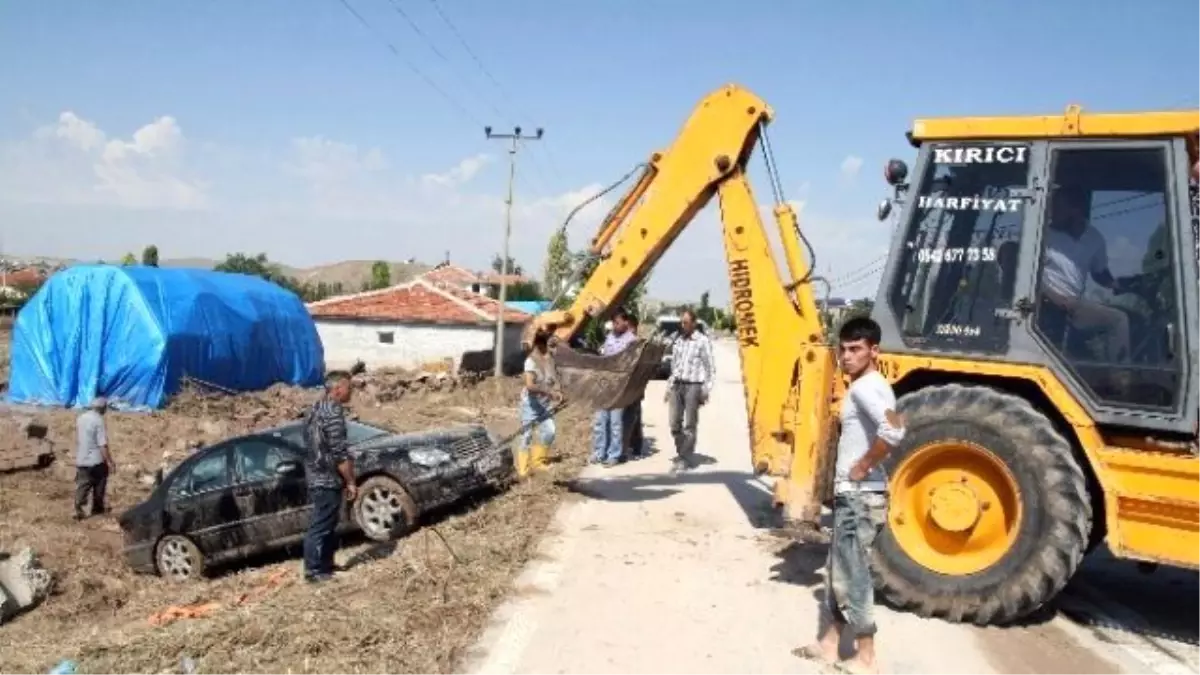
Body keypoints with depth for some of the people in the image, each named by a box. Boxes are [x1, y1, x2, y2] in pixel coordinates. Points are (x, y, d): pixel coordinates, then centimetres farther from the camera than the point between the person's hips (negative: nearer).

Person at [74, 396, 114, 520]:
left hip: (81, 459, 6)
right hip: (96, 460, -6)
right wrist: (110, 461, -17)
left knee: (82, 485, 6)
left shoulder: (80, 418, 4)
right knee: (99, 485, 12)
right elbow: (102, 445, -21)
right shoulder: (99, 421, -18)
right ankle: (98, 507, 22)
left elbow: (77, 439, 16)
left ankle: (79, 509, -6)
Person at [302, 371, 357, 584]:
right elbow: (339, 453, -21)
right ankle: (314, 570, 4)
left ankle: (325, 565, 26)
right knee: (321, 525, -2)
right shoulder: (333, 412, -18)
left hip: (317, 475, 10)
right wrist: (351, 482, -14)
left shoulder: (318, 407, 13)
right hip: (328, 478, -10)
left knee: (326, 523, 18)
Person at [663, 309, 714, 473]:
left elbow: (710, 368, -4)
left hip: (693, 386, -6)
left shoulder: (702, 341, -4)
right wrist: (669, 387, 15)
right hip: (677, 385, 6)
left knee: (689, 425, -2)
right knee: (675, 423, 6)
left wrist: (705, 391, -9)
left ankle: (686, 459, 5)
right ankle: (681, 454, 21)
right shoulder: (678, 341, 14)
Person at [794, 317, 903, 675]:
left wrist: (862, 468, -22)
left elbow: (893, 431, -35)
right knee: (838, 571, 18)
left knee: (852, 576, -1)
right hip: (852, 496, 10)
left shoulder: (865, 387, -18)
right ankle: (829, 644, 30)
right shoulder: (864, 387, 13)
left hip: (860, 497, -10)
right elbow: (874, 430, 25)